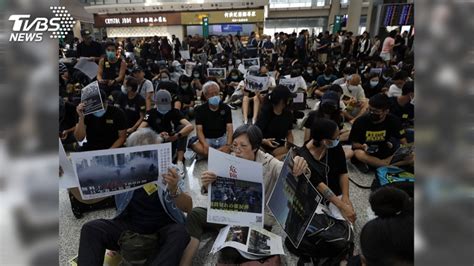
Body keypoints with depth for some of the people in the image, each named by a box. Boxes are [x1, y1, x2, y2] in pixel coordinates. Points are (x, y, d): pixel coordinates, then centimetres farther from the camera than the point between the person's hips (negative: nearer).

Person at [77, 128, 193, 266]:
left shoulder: (168, 171, -5)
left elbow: (188, 207, -9)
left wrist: (174, 190, -30)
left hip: (164, 227, -2)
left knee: (180, 232, -34)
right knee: (91, 228, -19)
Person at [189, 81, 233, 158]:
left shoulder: (226, 108, 0)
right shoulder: (200, 109, -2)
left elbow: (229, 128, -8)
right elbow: (199, 130, -11)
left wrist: (228, 145, -28)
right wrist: (206, 145, -30)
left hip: (222, 138, 2)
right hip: (206, 139, -2)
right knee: (195, 146, -35)